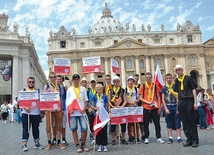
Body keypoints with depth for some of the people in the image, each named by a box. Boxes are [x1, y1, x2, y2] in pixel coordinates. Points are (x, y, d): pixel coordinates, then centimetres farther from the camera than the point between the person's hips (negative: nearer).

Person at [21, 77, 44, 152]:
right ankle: (24, 144, 4)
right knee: (25, 129, 0)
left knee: (36, 128, 9)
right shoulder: (23, 91, 7)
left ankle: (37, 143, 19)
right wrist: (25, 107, -16)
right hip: (26, 113, -2)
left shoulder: (38, 91, 10)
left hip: (36, 113, 2)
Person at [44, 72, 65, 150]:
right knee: (49, 126, 3)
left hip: (58, 109, 3)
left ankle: (59, 142, 18)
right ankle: (49, 143, 14)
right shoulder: (46, 86, 1)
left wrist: (62, 108, 11)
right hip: (49, 109, -3)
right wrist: (47, 93, -21)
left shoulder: (59, 86, 10)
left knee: (58, 126, 8)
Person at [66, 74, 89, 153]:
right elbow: (67, 101, 7)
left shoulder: (83, 89, 10)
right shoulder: (69, 89, 9)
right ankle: (77, 145, 13)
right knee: (74, 129, 2)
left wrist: (84, 109, -6)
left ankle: (83, 144, 13)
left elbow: (86, 100, 9)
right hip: (72, 112, 0)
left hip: (81, 112, 0)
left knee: (84, 128, -6)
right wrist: (69, 109, -9)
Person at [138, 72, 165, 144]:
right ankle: (146, 138, 16)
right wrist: (148, 102, -14)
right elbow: (140, 97, 0)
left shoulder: (155, 86, 5)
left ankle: (159, 138, 14)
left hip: (155, 108, 1)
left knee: (157, 123, 4)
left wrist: (159, 107, 1)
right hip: (146, 108, 0)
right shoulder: (142, 86, 2)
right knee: (146, 124, 6)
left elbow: (158, 97, 8)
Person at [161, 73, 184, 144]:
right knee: (169, 123, 7)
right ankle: (170, 138, 13)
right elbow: (163, 99, 4)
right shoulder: (164, 88, 6)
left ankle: (179, 138, 5)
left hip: (175, 106, -1)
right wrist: (166, 109, -5)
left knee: (177, 123, 1)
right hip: (168, 107, 1)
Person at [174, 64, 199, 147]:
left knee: (192, 121, 0)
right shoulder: (176, 80, 11)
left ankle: (195, 140, 10)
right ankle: (189, 140, 16)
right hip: (181, 102, 4)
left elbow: (193, 89, -2)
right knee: (185, 122, 6)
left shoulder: (188, 78, -1)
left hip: (189, 101, -4)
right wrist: (178, 103, 9)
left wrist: (195, 102, -8)